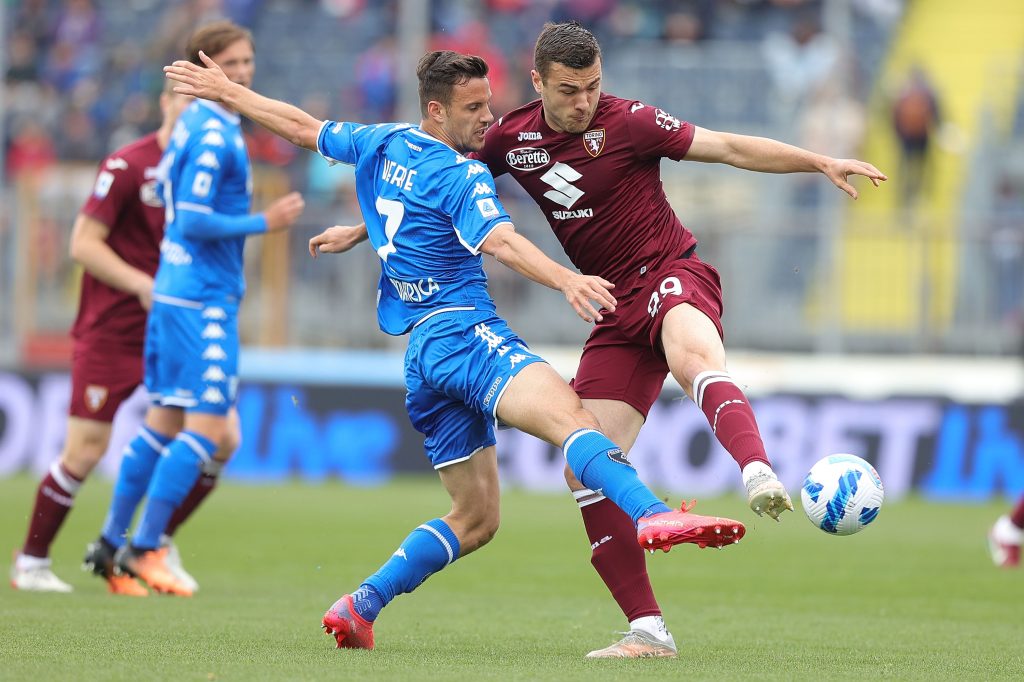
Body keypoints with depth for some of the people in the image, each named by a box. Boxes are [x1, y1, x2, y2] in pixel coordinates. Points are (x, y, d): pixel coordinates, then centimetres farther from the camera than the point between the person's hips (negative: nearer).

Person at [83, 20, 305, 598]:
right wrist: (263, 223, -13)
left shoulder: (196, 124, 13)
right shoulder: (214, 135, -16)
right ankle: (144, 549, -7)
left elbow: (166, 185, 26)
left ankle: (113, 541, 19)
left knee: (166, 420, 14)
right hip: (203, 300, -10)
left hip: (176, 292, 10)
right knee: (208, 426, -9)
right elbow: (193, 221, -20)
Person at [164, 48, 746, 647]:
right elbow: (499, 241, -23)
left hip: (419, 354, 9)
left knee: (476, 518, 14)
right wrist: (567, 281, -38)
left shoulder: (381, 144, 18)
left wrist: (226, 91, 45)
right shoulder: (462, 175, -5)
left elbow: (303, 127, 31)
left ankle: (361, 605, 11)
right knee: (568, 415, -33)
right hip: (463, 330, -9)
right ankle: (653, 515, -59)